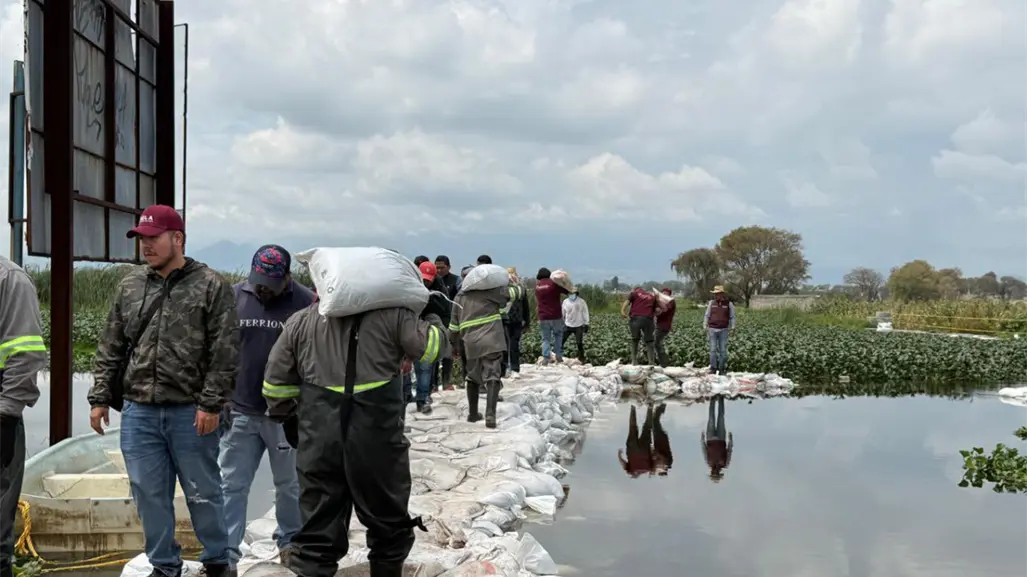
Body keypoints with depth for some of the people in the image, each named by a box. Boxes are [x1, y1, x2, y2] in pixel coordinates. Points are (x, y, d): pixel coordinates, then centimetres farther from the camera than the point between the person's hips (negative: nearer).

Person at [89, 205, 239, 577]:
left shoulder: (211, 286, -4)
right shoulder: (130, 287, 11)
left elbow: (225, 353, -9)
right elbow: (110, 349, 14)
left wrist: (211, 404, -14)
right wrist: (100, 398, 8)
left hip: (191, 413, -4)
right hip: (138, 413, 4)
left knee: (202, 492, 7)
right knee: (150, 496, 9)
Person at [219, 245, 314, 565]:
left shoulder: (306, 302, -8)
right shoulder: (234, 297, 0)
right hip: (240, 412, 2)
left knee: (289, 484, 14)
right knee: (231, 485, 5)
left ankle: (290, 541, 31)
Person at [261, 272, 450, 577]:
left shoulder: (301, 321, 10)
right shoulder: (390, 314, -1)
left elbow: (275, 380, 12)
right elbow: (428, 347, 0)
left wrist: (288, 417, 27)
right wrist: (432, 317, 19)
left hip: (318, 440, 2)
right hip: (377, 437, -2)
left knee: (318, 528, 8)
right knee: (388, 523, 17)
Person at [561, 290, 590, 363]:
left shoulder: (581, 302, -5)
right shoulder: (565, 302, 2)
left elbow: (585, 314, -1)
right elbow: (563, 314, 11)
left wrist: (586, 324, -4)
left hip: (579, 326, -2)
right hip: (567, 326, 2)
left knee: (580, 343, 1)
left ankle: (581, 359, 15)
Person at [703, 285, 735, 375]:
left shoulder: (729, 304, 0)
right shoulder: (711, 303, 4)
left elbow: (732, 317, 6)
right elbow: (707, 316, 8)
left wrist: (732, 328, -4)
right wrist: (705, 327, 2)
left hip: (723, 330, -1)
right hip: (712, 329, 1)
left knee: (723, 350, 0)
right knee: (713, 350, -3)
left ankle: (722, 369, 7)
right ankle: (713, 369, -1)